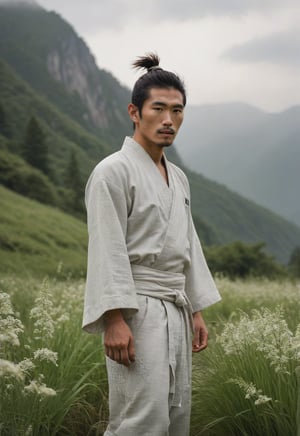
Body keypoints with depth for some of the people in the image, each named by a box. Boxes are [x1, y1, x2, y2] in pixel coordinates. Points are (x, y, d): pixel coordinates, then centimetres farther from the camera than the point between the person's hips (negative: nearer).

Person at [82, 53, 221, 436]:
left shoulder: (178, 178, 16)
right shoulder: (113, 171, -9)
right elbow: (107, 250, -15)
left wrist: (197, 311, 16)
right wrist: (115, 320, -21)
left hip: (175, 310, 8)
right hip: (136, 310, -8)